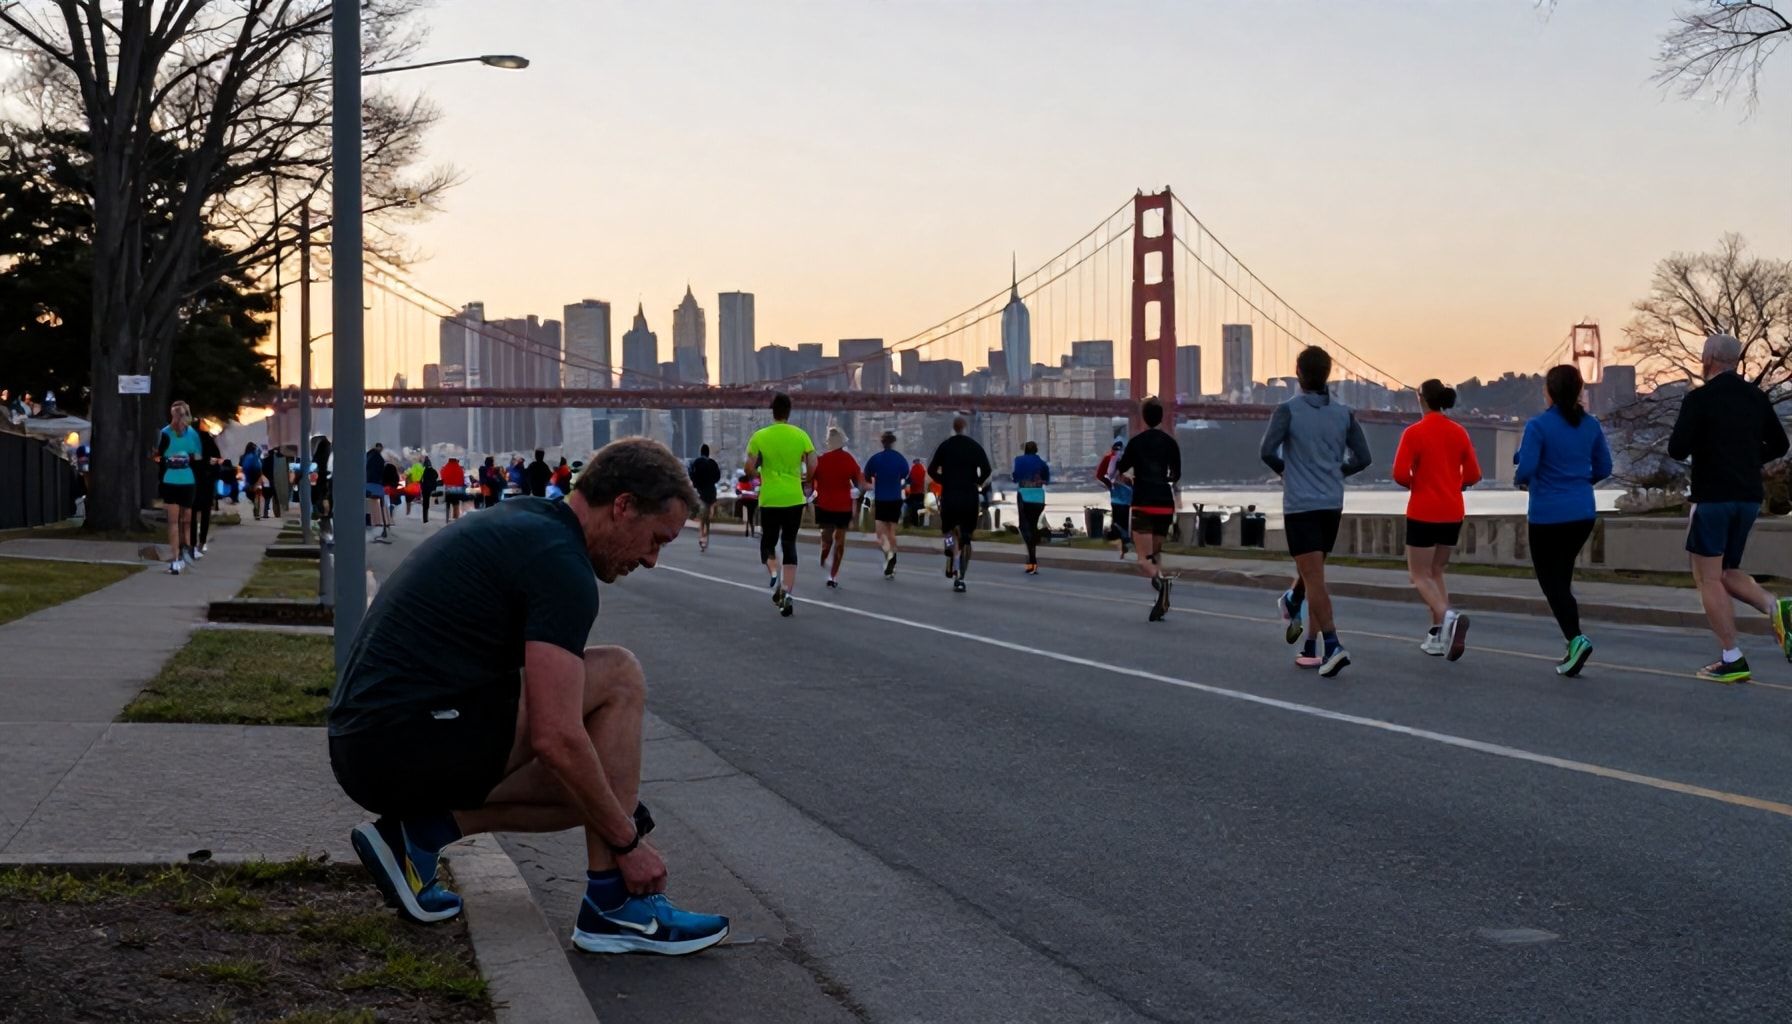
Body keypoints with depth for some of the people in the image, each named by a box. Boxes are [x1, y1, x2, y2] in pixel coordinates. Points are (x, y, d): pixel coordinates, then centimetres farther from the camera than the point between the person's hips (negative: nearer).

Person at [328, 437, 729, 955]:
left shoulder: (522, 524, 17)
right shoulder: (560, 563, -14)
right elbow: (555, 738, -20)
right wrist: (629, 840, -9)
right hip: (411, 744, -10)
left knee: (588, 784, 20)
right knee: (620, 679, -5)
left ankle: (420, 832, 10)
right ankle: (616, 906, -2)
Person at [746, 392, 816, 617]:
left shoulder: (760, 436, -4)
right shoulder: (800, 435, -1)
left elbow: (749, 467, -7)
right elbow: (813, 464, -6)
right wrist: (805, 480, 13)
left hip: (769, 499, -1)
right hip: (794, 498, 1)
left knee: (768, 541, 16)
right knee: (789, 544, 8)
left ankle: (774, 575, -12)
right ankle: (787, 591, -3)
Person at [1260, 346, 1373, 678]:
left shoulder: (1288, 410, -9)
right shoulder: (1343, 413, 4)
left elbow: (1267, 450, -14)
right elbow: (1362, 458, 7)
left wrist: (1283, 470, 6)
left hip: (1300, 504, -5)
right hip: (1332, 504, 5)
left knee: (1314, 579, -8)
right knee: (1312, 572, 18)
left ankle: (1332, 646, -20)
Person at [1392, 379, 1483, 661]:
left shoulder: (1414, 433, -10)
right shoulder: (1459, 432, 4)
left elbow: (1400, 474, -17)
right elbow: (1473, 475, 4)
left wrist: (1415, 484, 4)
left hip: (1423, 513, -5)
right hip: (1452, 514, 5)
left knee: (1419, 576, 3)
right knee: (1436, 572, 18)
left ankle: (1448, 616, -24)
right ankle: (1439, 636, 11)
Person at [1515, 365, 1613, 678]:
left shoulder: (1539, 425, -13)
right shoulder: (1590, 425, 4)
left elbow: (1526, 468, -18)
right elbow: (1603, 468, 9)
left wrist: (1519, 480, 4)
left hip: (1547, 516, -6)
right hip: (1583, 514, 6)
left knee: (1551, 581, 2)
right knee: (1562, 578, 17)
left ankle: (1576, 638, -17)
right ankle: (1573, 649, 14)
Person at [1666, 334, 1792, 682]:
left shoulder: (1699, 399, -11)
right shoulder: (1757, 397, 7)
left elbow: (1677, 450, -15)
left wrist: (1691, 444, 7)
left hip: (1713, 496, -6)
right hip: (1749, 496, 6)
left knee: (1708, 578, 1)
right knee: (1727, 572, 18)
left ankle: (1732, 661, -3)